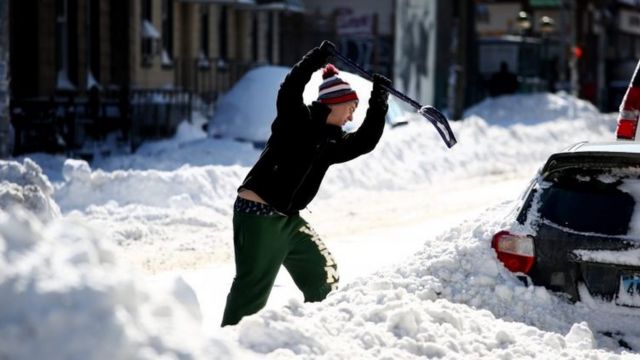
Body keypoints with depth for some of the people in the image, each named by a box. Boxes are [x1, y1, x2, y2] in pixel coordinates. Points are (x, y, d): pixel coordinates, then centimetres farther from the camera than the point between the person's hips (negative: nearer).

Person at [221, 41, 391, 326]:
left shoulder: (331, 142, 14)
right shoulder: (296, 119, -7)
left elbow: (364, 142, 10)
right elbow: (289, 91, -24)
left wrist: (378, 103, 4)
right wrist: (315, 60, -29)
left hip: (288, 218, 9)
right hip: (257, 214, -9)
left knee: (322, 271, 15)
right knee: (254, 284, -10)